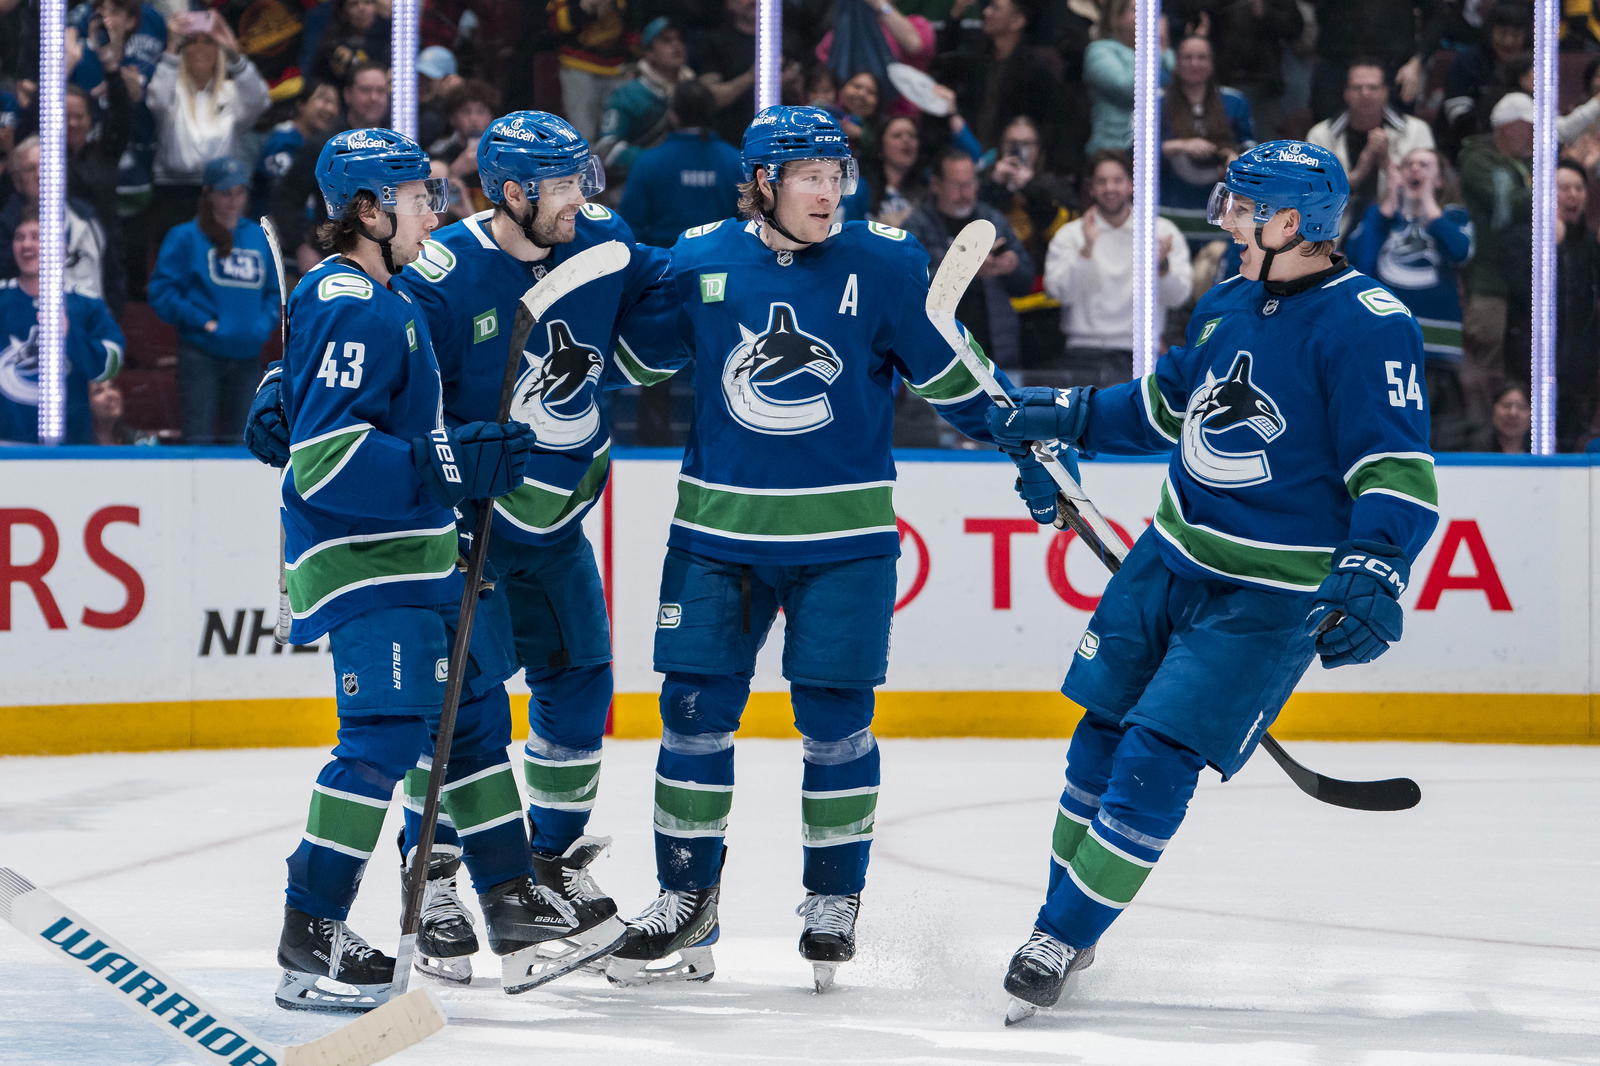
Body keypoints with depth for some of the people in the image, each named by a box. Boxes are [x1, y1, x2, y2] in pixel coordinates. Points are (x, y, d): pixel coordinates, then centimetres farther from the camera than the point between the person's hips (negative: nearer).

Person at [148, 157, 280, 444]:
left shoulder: (260, 238, 12)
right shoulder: (186, 237, -1)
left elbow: (273, 291, 18)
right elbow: (162, 291, -5)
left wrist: (266, 323, -1)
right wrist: (201, 321, -14)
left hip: (247, 355, 5)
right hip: (201, 354, -5)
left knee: (239, 439, 9)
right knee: (199, 440, -7)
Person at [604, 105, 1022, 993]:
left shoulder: (883, 266, -5)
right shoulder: (699, 261, -1)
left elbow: (946, 373, 4)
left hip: (842, 535, -2)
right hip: (718, 527, 2)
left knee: (834, 718, 0)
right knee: (694, 710, 2)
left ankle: (833, 900, 17)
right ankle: (685, 905, 13)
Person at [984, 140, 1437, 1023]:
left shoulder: (1367, 324, -19)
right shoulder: (1228, 303, 5)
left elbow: (1398, 471, -23)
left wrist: (1372, 572, -35)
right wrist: (1066, 416, 17)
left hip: (1268, 600, -7)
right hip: (1172, 556, 7)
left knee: (1155, 762, -11)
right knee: (1102, 735, 12)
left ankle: (1061, 943, 0)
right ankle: (1064, 924, 27)